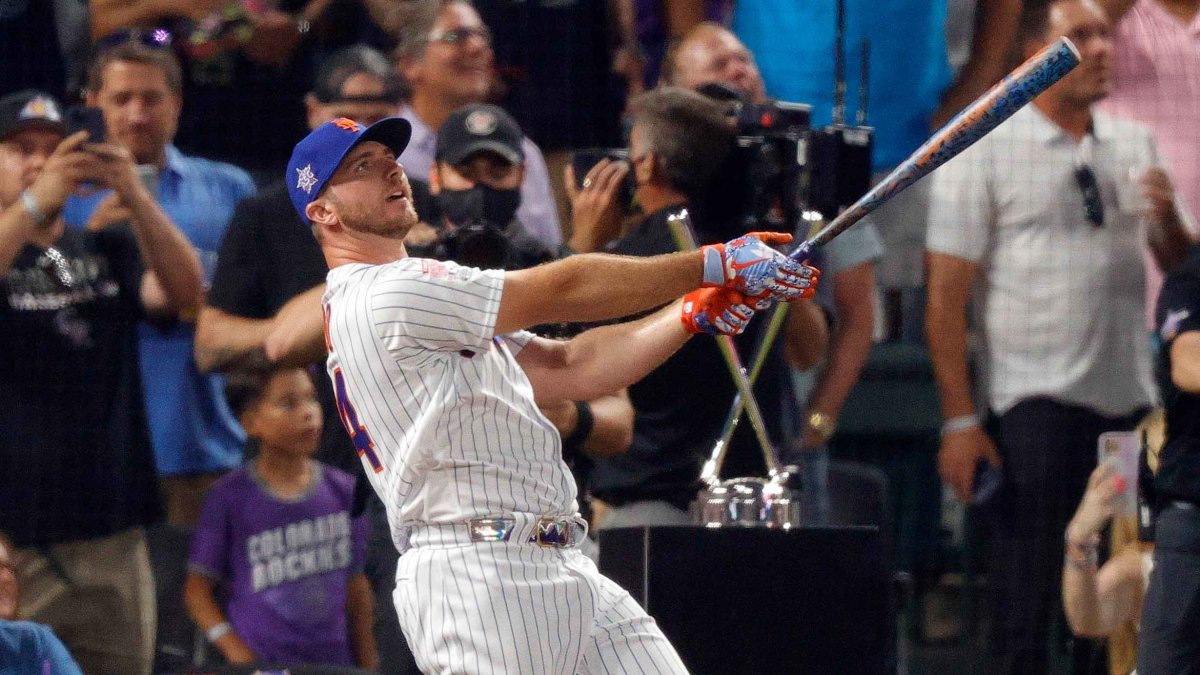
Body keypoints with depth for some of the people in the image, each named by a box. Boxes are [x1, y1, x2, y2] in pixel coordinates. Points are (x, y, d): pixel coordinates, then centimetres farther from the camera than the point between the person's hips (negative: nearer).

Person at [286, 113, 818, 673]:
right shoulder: (385, 293, -7)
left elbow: (571, 371, 17)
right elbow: (561, 291, -7)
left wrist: (695, 313, 5)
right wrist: (714, 266, -3)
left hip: (563, 570, 9)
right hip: (476, 578, -9)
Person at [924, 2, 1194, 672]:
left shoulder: (1136, 144, 12)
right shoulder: (986, 151, -2)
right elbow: (946, 298, -5)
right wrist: (960, 420, -11)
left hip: (1132, 401, 5)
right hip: (1037, 405, -5)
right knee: (1027, 599, -4)